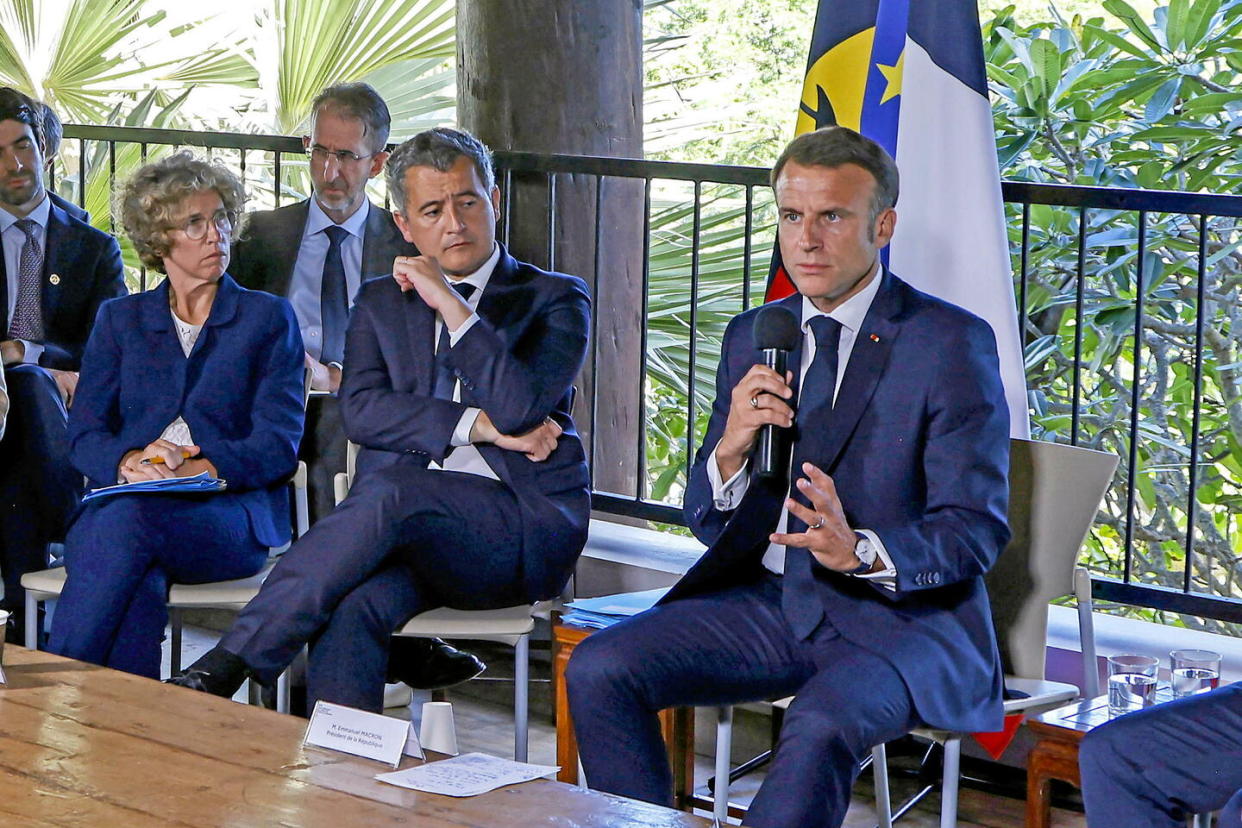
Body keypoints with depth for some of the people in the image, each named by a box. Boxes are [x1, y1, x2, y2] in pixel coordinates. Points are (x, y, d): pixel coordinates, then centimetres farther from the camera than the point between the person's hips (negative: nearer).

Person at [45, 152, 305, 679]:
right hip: (122, 506, 2)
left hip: (230, 517, -2)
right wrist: (131, 462, -15)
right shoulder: (119, 320, 22)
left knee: (129, 519, -36)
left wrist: (199, 469, -17)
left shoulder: (269, 318, 15)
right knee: (141, 586, -37)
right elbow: (83, 434, 10)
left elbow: (279, 443, 2)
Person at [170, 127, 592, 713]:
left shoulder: (555, 299, 10)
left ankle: (229, 664, -35)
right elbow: (362, 411, 2)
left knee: (392, 490, -34)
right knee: (351, 609, -33)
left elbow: (518, 407, -10)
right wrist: (480, 425, -8)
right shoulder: (382, 302, 22)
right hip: (409, 531, 3)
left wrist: (449, 303, -8)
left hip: (525, 523, -3)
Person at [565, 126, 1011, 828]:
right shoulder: (754, 337, 11)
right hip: (766, 602, 6)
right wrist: (732, 447, -12)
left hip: (901, 611, -5)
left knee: (821, 726, -36)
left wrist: (861, 551, -30)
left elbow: (976, 531, -11)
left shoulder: (952, 344, -7)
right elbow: (708, 523, 11)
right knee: (598, 670, -15)